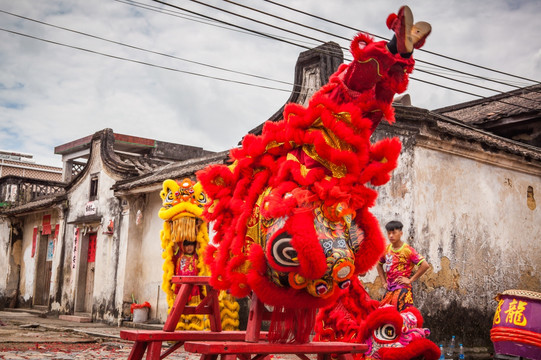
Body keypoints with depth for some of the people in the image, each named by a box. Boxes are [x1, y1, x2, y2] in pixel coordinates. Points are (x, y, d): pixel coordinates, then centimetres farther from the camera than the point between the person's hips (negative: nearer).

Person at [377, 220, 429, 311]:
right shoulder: (386, 250, 9)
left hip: (403, 289, -6)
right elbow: (379, 265, 28)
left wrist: (410, 280, -11)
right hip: (389, 290, 6)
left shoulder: (408, 250, -7)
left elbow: (425, 265, -14)